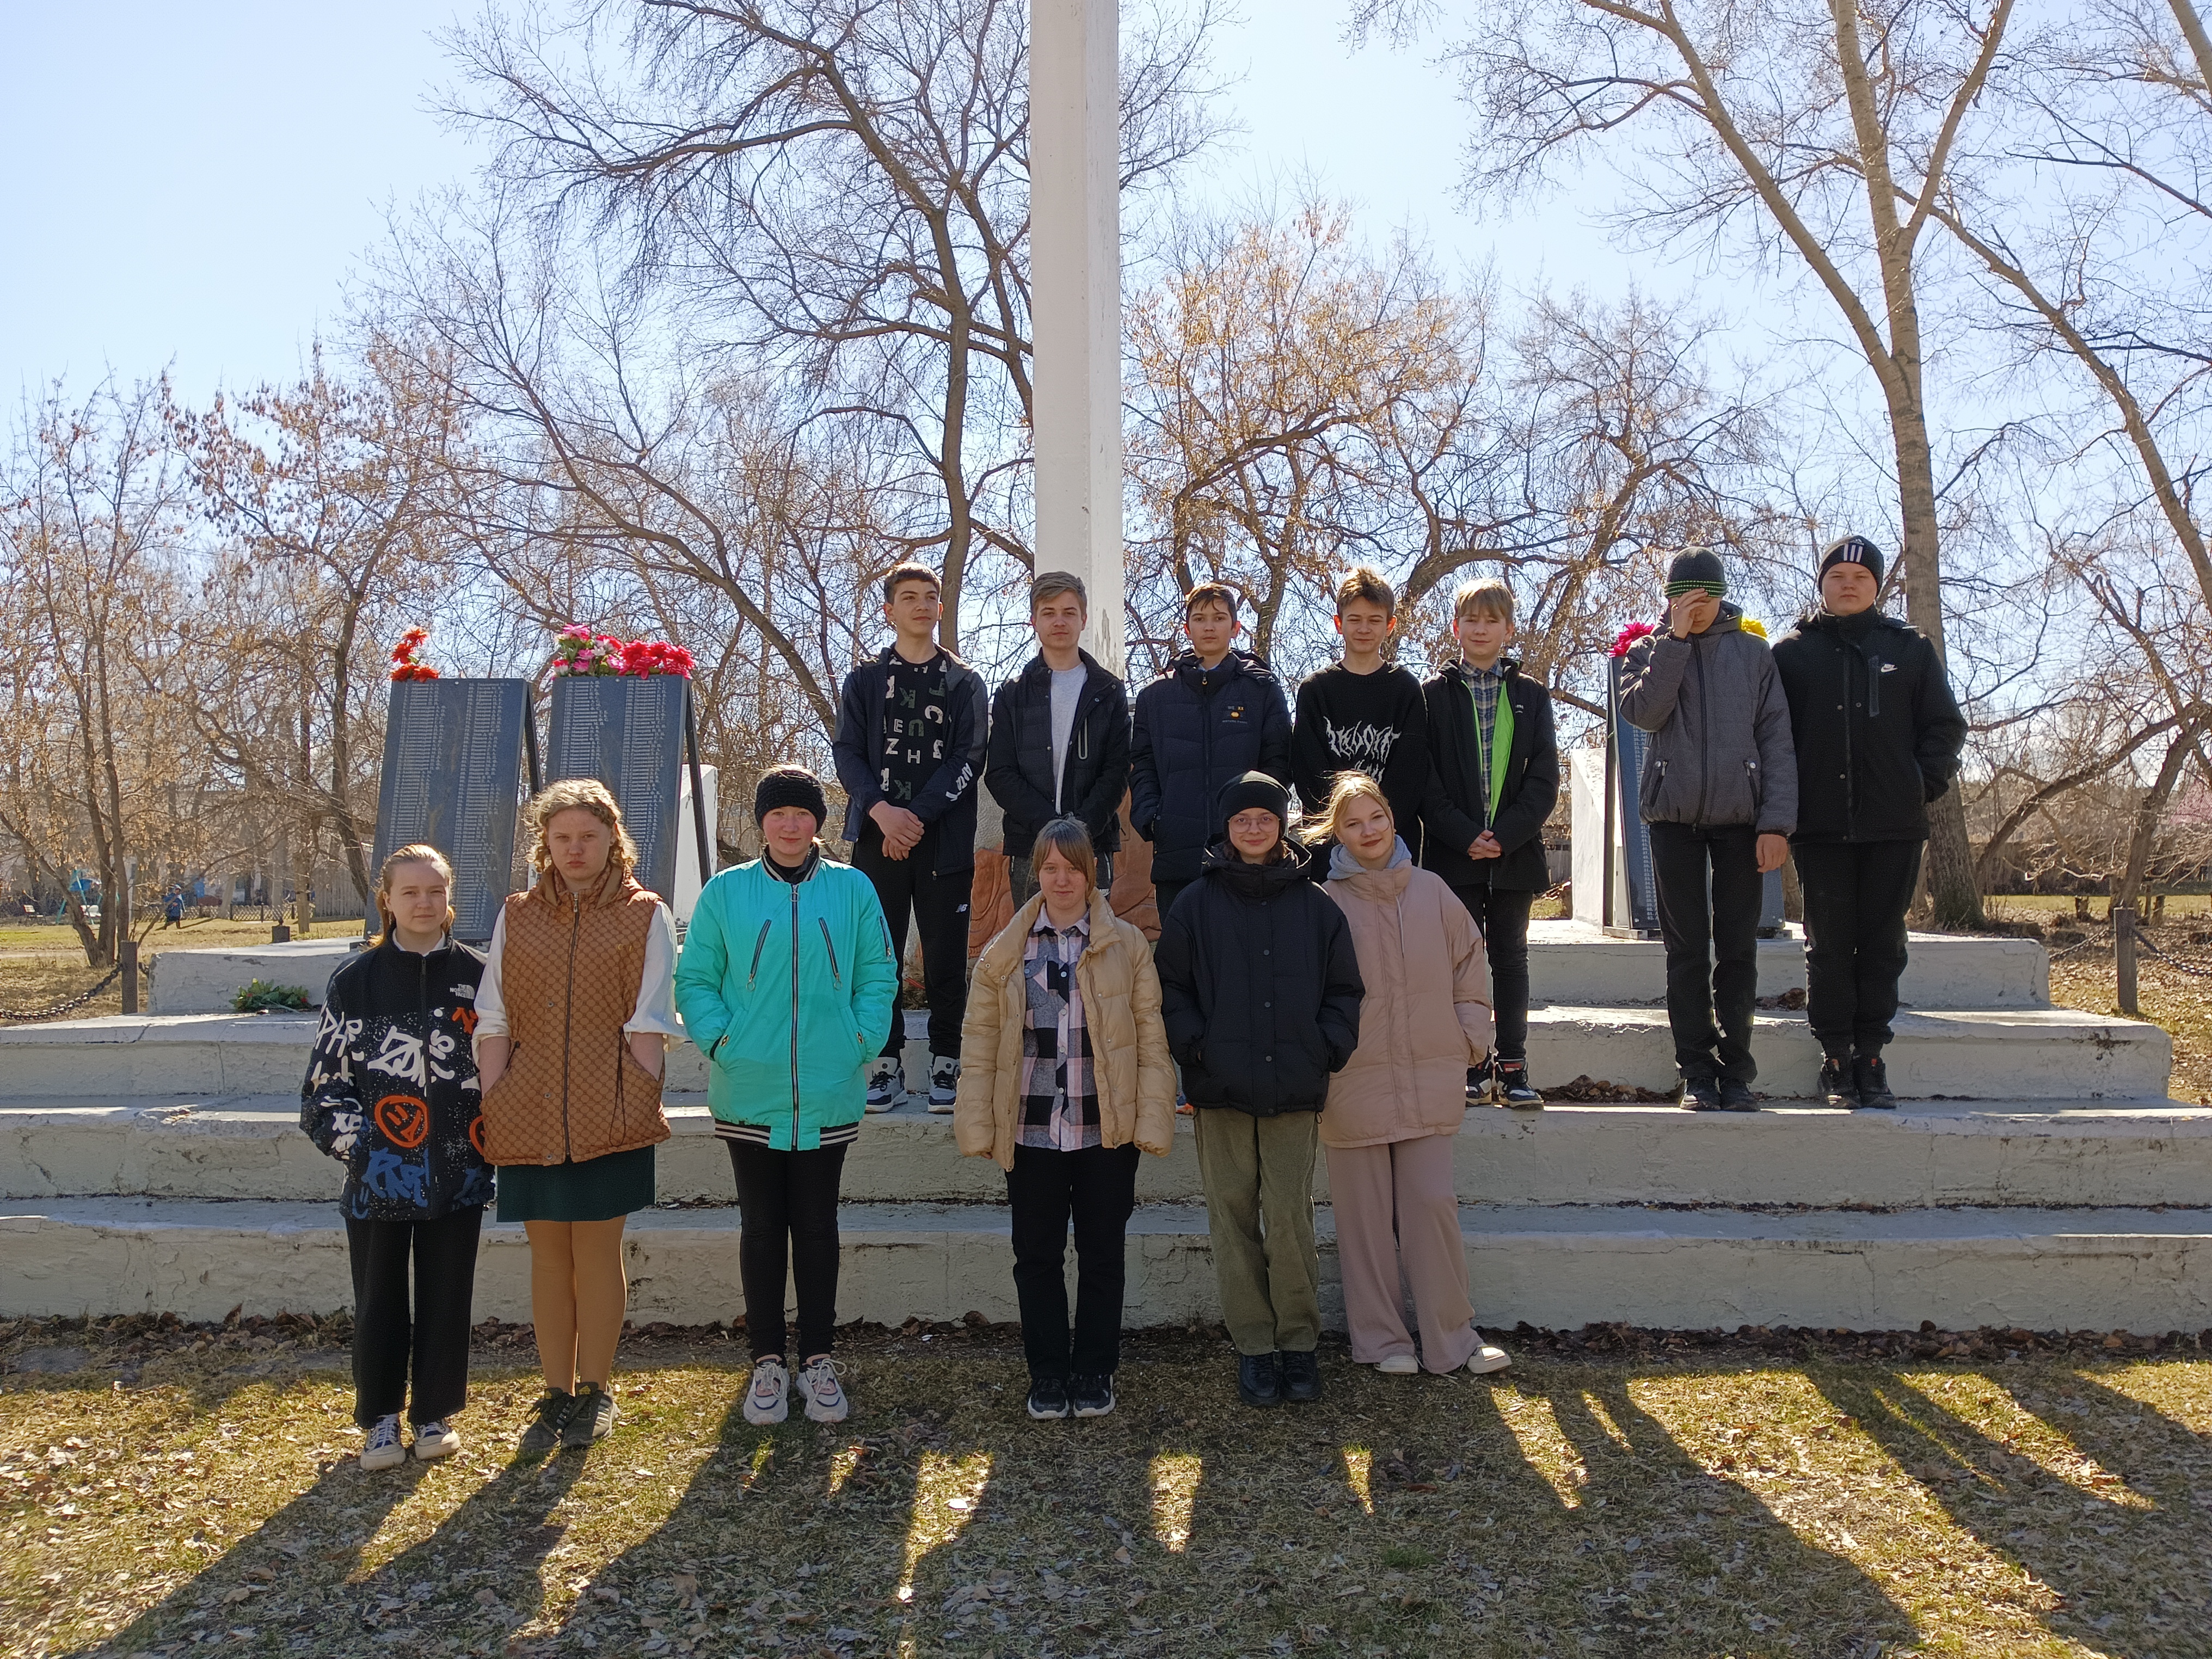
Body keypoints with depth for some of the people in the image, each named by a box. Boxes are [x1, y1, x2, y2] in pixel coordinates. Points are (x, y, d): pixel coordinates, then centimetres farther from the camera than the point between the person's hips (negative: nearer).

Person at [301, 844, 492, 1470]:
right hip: (379, 1175, -1)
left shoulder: (476, 975, 2)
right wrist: (356, 1144, -7)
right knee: (379, 1297, 9)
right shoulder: (356, 979, -1)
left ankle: (435, 1411, 25)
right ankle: (381, 1416, 25)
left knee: (447, 1294, 9)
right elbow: (326, 1076, 2)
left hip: (457, 1172, 1)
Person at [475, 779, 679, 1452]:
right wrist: (492, 1107, 0)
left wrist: (639, 1106, -9)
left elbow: (649, 1024, -2)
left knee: (597, 1249, 3)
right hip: (531, 1114, 3)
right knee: (548, 1253, 9)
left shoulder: (645, 916, 2)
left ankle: (595, 1390, 18)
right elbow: (493, 1023, 8)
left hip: (607, 1113, -3)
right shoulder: (516, 917, 11)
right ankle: (558, 1394, 21)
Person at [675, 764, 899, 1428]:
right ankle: (768, 1361, 21)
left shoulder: (853, 889, 3)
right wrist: (719, 1041, -7)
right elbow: (695, 979, 5)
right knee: (762, 1228, 9)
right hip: (750, 1094, 0)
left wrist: (862, 1042, -4)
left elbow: (878, 976, 6)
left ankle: (817, 1359, 22)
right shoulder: (726, 892, 2)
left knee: (817, 1227, 9)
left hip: (829, 1096, 0)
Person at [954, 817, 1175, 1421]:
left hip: (1107, 1130, -1)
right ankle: (1048, 1375, 24)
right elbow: (980, 1043, 5)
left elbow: (1151, 1038, 1)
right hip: (1032, 1129, 1)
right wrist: (978, 1125, -2)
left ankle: (1095, 1374, 24)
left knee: (1101, 1255, 9)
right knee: (1037, 1257, 9)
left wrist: (1152, 1120, -6)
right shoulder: (1004, 954, 6)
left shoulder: (1127, 946, 3)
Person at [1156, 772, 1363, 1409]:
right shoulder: (1197, 904, 6)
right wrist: (1195, 1045, -6)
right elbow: (1171, 988, 6)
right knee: (1234, 1219, 4)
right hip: (1220, 1091, 0)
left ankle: (1299, 1340, 13)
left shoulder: (1315, 905, 8)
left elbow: (1343, 989, 11)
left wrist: (1328, 1049, -1)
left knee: (1291, 1219, -3)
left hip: (1294, 1091, 0)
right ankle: (1253, 1345, 15)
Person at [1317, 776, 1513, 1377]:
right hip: (1352, 1086, -2)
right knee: (1367, 1216, 6)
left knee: (1433, 1204, 2)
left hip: (1430, 1082, 2)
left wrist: (1469, 1039, 7)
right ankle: (1383, 1340, 19)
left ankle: (1452, 1337, 15)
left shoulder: (1431, 892, 5)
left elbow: (1469, 967, 13)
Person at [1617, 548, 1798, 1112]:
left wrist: (1778, 821, -6)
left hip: (1739, 814, 0)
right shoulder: (1648, 650, 9)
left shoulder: (1753, 651, 8)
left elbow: (1777, 738, 3)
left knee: (1738, 948, 2)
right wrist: (1676, 638, -10)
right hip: (1674, 815, 0)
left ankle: (1736, 1070, 11)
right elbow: (1642, 712, -11)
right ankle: (1698, 1072, 9)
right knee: (1687, 949, 2)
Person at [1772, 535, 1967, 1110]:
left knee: (1883, 943, 4)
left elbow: (1945, 724, 13)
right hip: (1821, 825, -1)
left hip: (1894, 825, 1)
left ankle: (1870, 1057, 11)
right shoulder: (1792, 651, 7)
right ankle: (1836, 1058, 8)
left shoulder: (1910, 647, 11)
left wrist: (1926, 780, -1)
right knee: (1828, 943, 1)